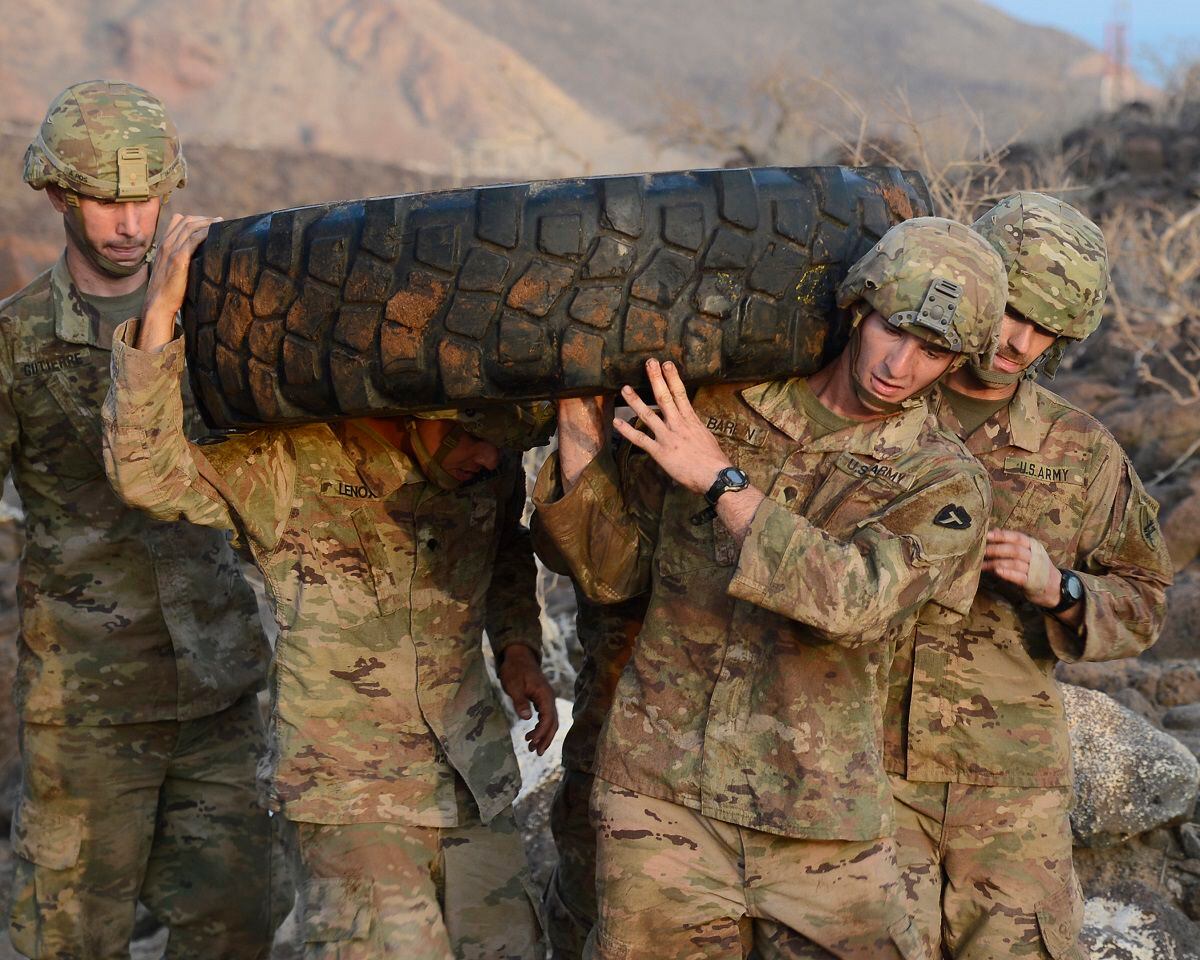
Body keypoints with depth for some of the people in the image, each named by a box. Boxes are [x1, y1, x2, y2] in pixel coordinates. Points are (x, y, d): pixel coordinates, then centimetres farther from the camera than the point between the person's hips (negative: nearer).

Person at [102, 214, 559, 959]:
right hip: (356, 795, -5)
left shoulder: (492, 463, 2)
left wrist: (518, 647, 8)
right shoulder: (297, 462, -14)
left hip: (478, 786, 5)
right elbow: (148, 472, -25)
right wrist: (161, 312, -31)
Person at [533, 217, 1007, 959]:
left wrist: (722, 481, -20)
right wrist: (580, 429, -5)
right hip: (665, 800, 1)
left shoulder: (946, 484, -1)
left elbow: (851, 602, -20)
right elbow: (615, 570, 7)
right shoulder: (719, 406, 4)